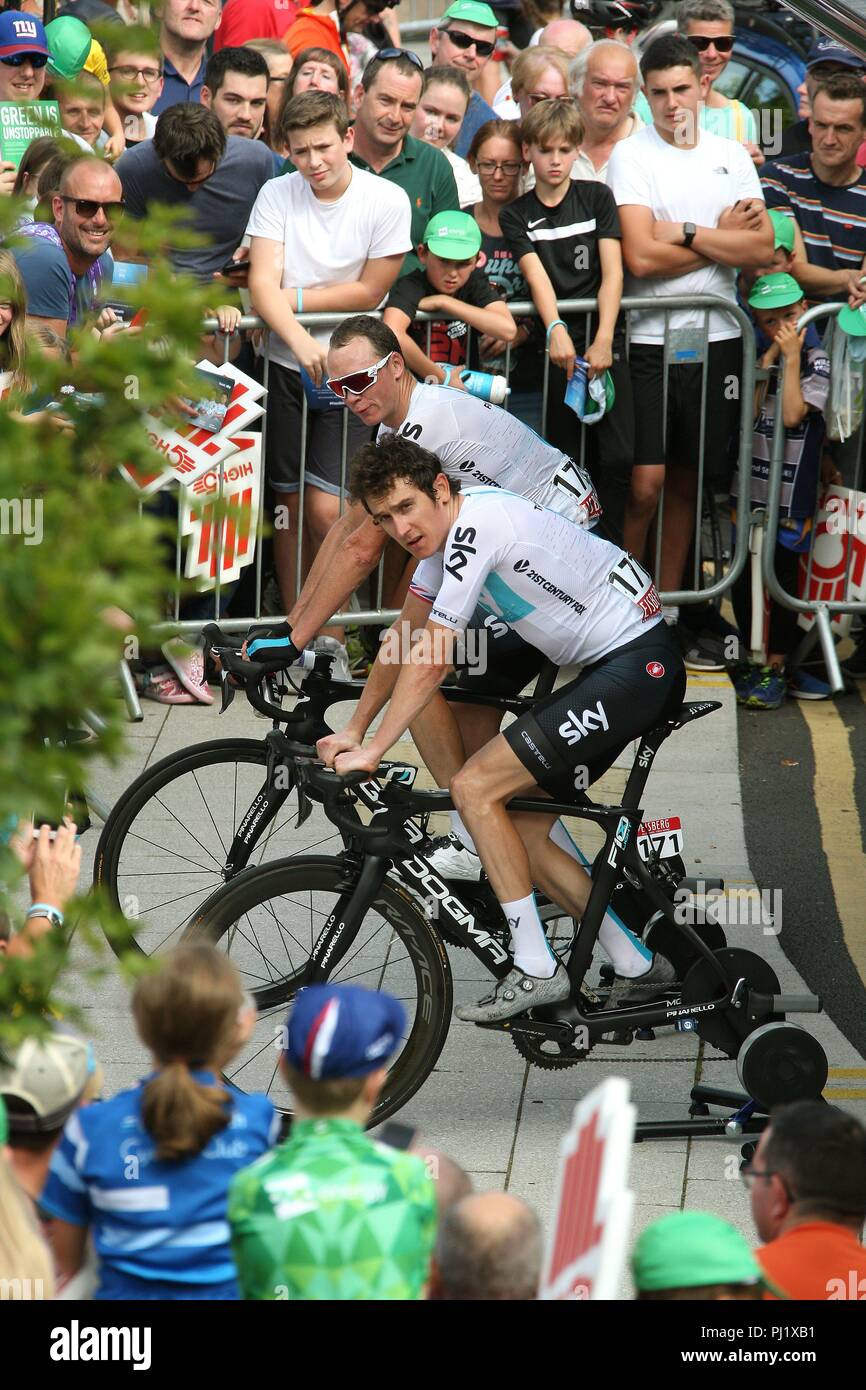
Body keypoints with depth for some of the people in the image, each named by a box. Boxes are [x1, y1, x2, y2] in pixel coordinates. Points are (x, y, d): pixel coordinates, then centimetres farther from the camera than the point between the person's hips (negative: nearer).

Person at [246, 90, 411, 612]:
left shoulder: (386, 201, -7)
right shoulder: (277, 195, -1)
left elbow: (369, 292, -5)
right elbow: (263, 284, -11)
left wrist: (289, 299, -8)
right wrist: (299, 337, -28)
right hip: (287, 367, 2)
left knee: (327, 511, -11)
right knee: (291, 506, 8)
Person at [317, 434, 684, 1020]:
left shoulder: (475, 525, -21)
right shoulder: (445, 531, 9)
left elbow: (432, 660, -21)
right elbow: (404, 640, 21)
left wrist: (372, 751, -16)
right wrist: (353, 732, 20)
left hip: (639, 664, -10)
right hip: (609, 669, 10)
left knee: (476, 787, -13)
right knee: (520, 827, 8)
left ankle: (536, 970, -8)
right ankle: (641, 970, 14)